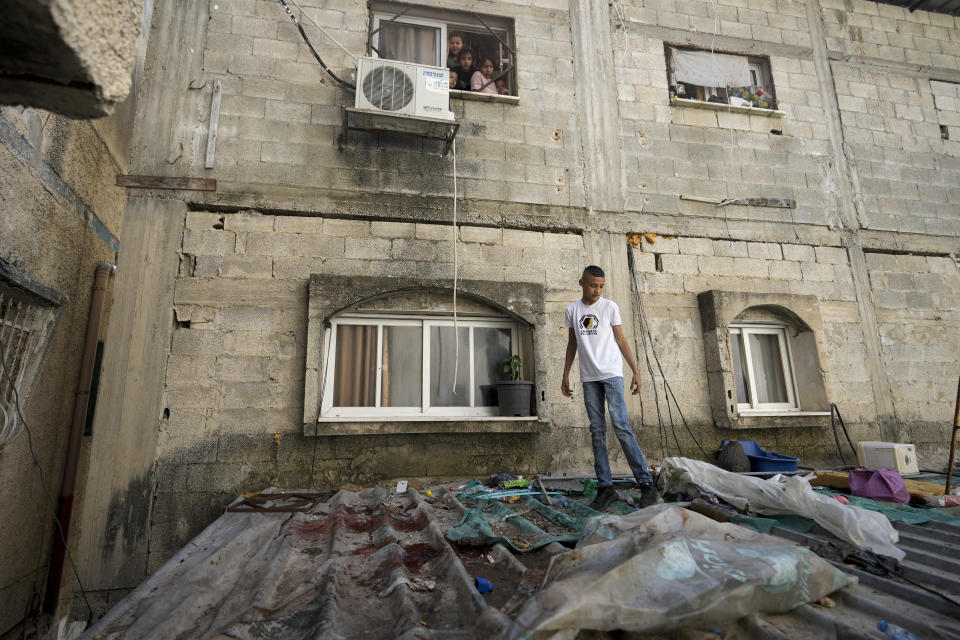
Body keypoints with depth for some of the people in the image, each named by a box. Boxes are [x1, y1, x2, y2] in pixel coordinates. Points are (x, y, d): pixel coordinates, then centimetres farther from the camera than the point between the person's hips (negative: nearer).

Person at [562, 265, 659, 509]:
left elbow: (620, 340, 5)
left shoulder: (610, 307, 3)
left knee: (620, 425, -12)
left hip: (611, 373, -3)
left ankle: (646, 484, -7)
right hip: (588, 378, 3)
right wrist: (565, 376, 13)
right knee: (597, 431, 2)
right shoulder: (572, 310, 9)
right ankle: (605, 487, 7)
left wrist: (636, 371, 0)